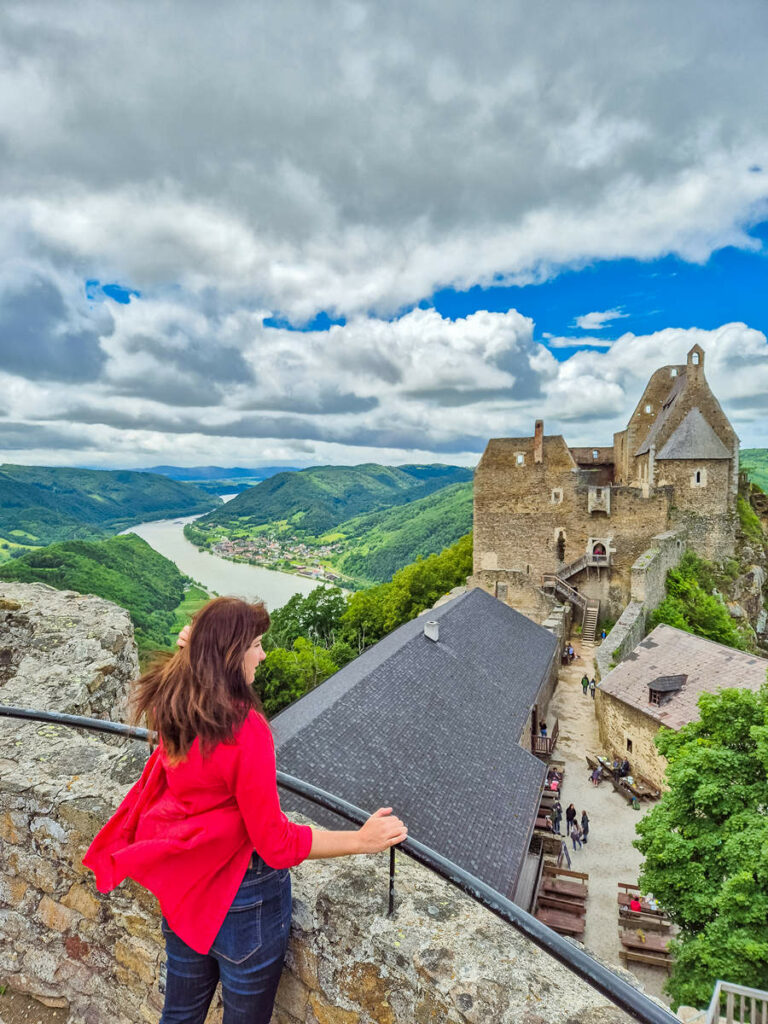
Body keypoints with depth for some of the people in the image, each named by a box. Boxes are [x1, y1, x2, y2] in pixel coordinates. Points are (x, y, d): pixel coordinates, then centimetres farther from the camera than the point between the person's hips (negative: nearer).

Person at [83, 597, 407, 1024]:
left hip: (181, 882, 7)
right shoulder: (245, 728, -31)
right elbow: (276, 842, -25)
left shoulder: (171, 706, -10)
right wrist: (362, 840, -19)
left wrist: (191, 648, 10)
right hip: (243, 890, -7)